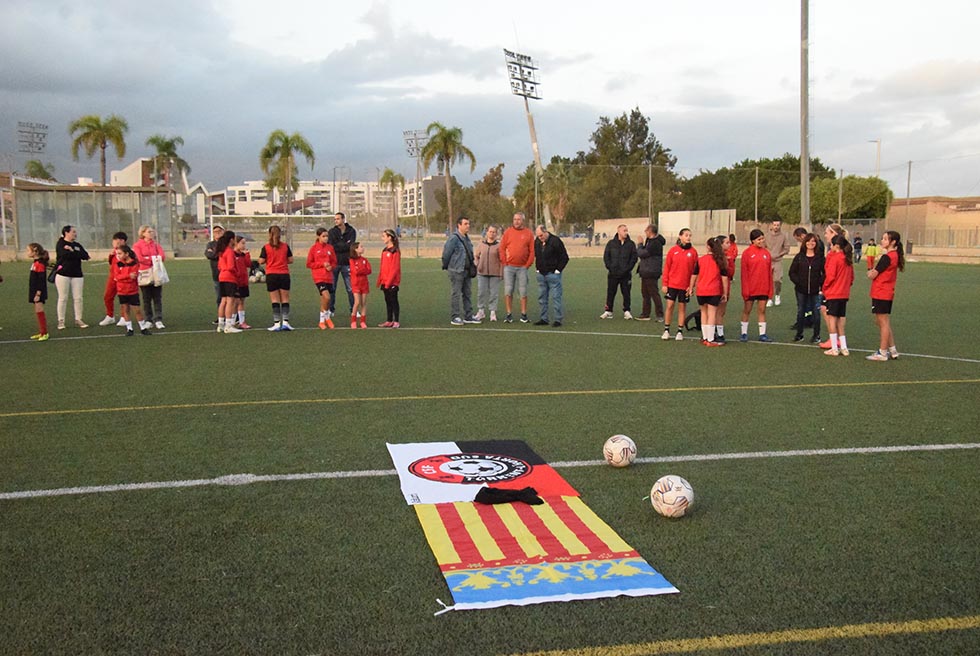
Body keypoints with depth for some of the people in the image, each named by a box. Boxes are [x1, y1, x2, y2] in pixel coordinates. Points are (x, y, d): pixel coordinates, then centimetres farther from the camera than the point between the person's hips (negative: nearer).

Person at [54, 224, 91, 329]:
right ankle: (61, 321, 5)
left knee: (78, 298, 2)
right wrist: (77, 254, -7)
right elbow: (65, 254, -20)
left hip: (77, 275, 4)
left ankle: (78, 319, 11)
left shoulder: (77, 245, 14)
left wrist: (72, 251, -7)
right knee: (63, 298, -1)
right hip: (63, 274, -4)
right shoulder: (61, 244, -1)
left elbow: (86, 256, -2)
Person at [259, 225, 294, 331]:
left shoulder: (266, 247, -5)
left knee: (275, 300, 2)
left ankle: (277, 323, -1)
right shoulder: (285, 246, 0)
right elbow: (290, 260, 3)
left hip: (271, 275, -1)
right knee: (285, 299, 7)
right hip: (284, 275, 1)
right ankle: (285, 322, 2)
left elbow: (261, 261, -5)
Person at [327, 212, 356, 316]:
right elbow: (331, 247, -7)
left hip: (346, 263, -1)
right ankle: (331, 309, 13)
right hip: (334, 262, 1)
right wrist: (344, 245, -9)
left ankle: (353, 309, 9)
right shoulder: (332, 231, 4)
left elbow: (350, 246, -11)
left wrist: (338, 246, -10)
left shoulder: (351, 231, 2)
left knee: (350, 288, 2)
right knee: (331, 288, 4)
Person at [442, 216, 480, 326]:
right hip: (456, 271, -9)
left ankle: (468, 316, 19)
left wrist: (472, 265, 15)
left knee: (467, 293, 12)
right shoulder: (454, 238, -15)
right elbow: (446, 253, -14)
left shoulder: (466, 238, 14)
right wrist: (445, 266, -6)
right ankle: (455, 317, 1)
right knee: (456, 294, -4)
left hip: (466, 271, 9)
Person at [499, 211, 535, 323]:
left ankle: (523, 314, 11)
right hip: (509, 267, 0)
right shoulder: (508, 232, 5)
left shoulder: (528, 234, 4)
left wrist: (527, 265, -4)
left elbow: (532, 251, 3)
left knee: (523, 292, 3)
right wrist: (504, 263, -3)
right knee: (508, 291, 0)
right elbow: (502, 248, 4)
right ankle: (509, 314, 6)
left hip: (522, 267, 0)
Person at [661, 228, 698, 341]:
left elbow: (695, 270, 0)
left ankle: (680, 331, 16)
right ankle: (666, 330, 12)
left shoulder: (693, 251, -1)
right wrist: (665, 284, -1)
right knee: (670, 306, 1)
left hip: (685, 285, 0)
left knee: (682, 307, 7)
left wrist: (692, 286, -5)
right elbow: (666, 267, 2)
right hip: (672, 284, 0)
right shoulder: (673, 250, -1)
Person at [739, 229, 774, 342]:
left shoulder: (766, 253, 6)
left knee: (762, 310, 7)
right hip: (750, 289, -3)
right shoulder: (747, 253, -5)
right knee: (747, 310, 6)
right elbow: (744, 272, -6)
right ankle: (744, 333, 15)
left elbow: (769, 272, 8)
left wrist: (770, 289, 5)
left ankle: (762, 334, 13)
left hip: (763, 288, 3)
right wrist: (745, 289, -11)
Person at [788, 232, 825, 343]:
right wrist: (798, 282, -6)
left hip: (815, 290, -2)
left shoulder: (820, 257, 0)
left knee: (815, 312, 3)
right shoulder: (799, 257, 3)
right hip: (801, 290, 2)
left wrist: (820, 283, -11)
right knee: (800, 312, 9)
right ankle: (799, 334, 20)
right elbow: (792, 272, 5)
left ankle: (816, 335, 12)